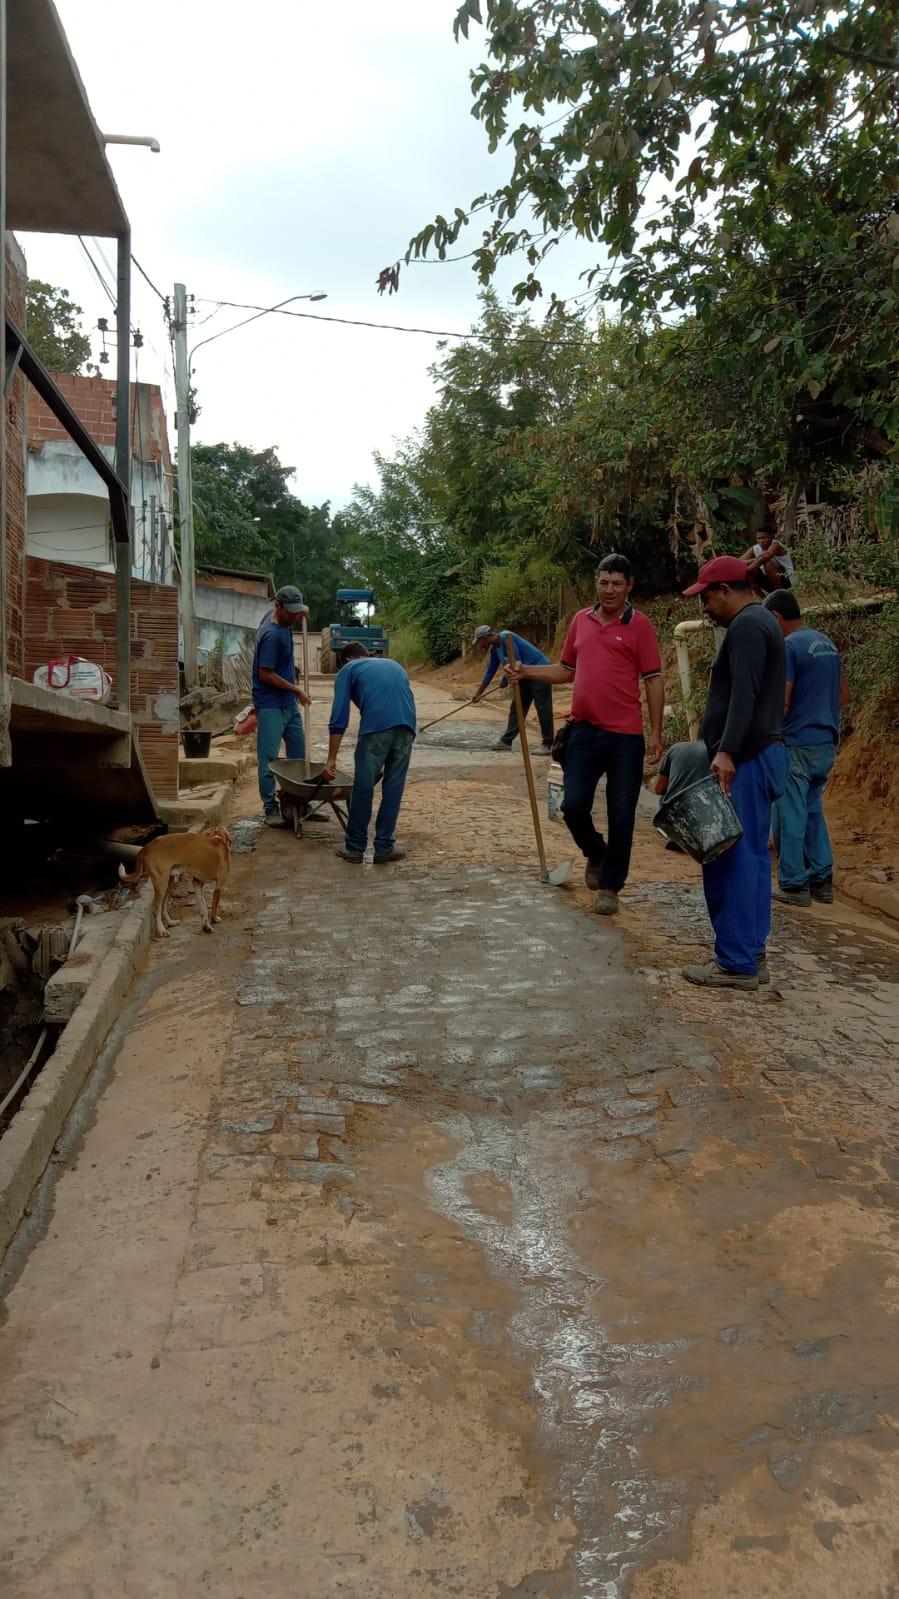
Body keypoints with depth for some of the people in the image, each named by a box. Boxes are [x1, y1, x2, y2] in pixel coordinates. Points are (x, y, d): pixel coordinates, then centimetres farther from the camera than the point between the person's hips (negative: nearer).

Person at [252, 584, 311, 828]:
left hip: (289, 703, 10)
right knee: (268, 758, -2)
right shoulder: (272, 634, -23)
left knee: (298, 752, 14)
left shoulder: (280, 618, 2)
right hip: (271, 705, -9)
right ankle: (270, 808, 4)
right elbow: (265, 675, -22)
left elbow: (298, 610, 29)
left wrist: (302, 611, 7)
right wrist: (296, 689, -13)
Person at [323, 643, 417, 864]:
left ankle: (355, 848, 17)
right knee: (393, 788, 12)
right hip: (407, 725, 4)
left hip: (375, 726, -4)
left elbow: (339, 718, 11)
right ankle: (384, 847, 17)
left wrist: (331, 759, 12)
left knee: (363, 789, 7)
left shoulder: (348, 670, 21)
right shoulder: (394, 664, 35)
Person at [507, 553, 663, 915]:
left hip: (625, 735, -4)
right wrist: (528, 672, 4)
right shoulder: (581, 620, 11)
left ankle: (610, 887, 16)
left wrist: (655, 733, -7)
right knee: (573, 805, 0)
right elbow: (567, 670, 20)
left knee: (621, 815, 2)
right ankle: (595, 854, 30)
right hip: (584, 730, 4)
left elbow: (653, 681, -3)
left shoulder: (639, 625, -3)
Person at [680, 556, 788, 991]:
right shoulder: (761, 623, 21)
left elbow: (743, 695, -25)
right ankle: (751, 954, 19)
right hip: (760, 756, 11)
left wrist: (727, 751, -33)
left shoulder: (746, 626, -12)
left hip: (744, 760, -11)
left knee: (731, 858, -8)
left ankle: (736, 963, -3)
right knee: (751, 856, 12)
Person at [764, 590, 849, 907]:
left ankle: (793, 884, 5)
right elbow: (842, 695, 19)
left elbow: (781, 703, -19)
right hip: (826, 743, 8)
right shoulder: (827, 643, 13)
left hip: (796, 744, -8)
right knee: (813, 811, 16)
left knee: (790, 816, 0)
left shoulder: (787, 646, -14)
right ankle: (822, 880, 19)